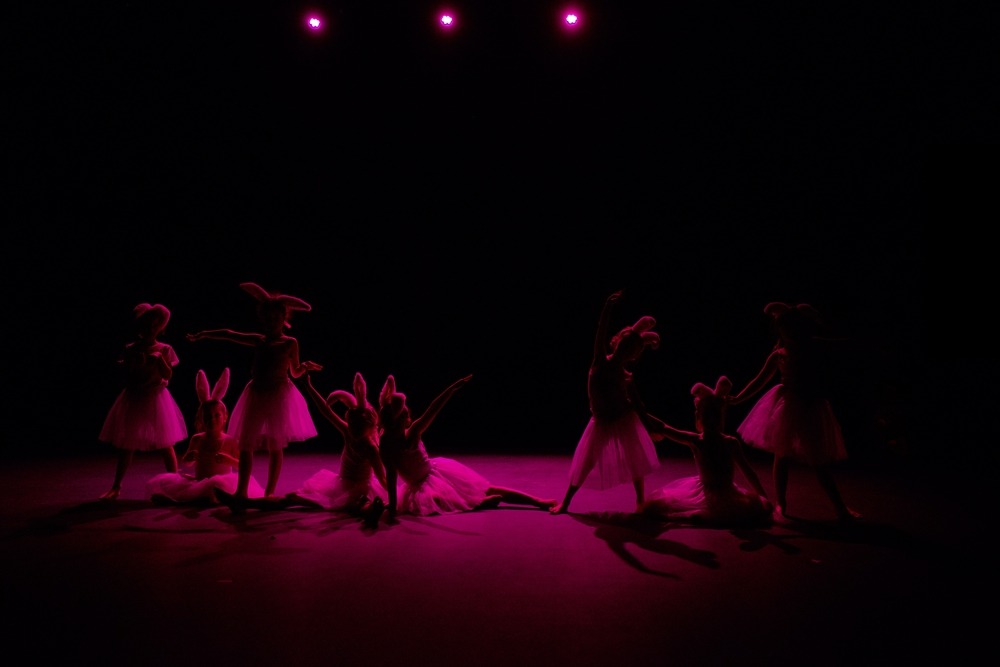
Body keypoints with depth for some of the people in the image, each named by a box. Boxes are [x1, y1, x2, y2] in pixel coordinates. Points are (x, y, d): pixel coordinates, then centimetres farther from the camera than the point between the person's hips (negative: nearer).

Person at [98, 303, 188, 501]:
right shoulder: (131, 349, 1)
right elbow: (126, 374, 2)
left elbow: (168, 375, -8)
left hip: (156, 399, -1)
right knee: (126, 444, 6)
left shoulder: (164, 349, -1)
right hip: (134, 399, 2)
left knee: (165, 444, 0)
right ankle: (116, 486, 16)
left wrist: (159, 358, -20)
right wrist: (137, 359, -12)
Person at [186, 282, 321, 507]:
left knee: (275, 445, 0)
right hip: (256, 394, 5)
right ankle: (241, 490, 6)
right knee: (246, 442, 1)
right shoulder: (259, 341, 10)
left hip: (278, 394, -5)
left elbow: (294, 372, 7)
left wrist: (304, 367, -14)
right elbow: (229, 334, 15)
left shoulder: (290, 343, 0)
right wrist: (203, 334, 14)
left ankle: (270, 491, 8)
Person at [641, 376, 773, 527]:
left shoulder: (695, 441, -7)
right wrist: (765, 499, 10)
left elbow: (661, 428, 1)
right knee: (760, 506, 20)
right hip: (730, 502, -4)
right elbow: (749, 473, 0)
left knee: (656, 501, 22)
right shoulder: (731, 442, -7)